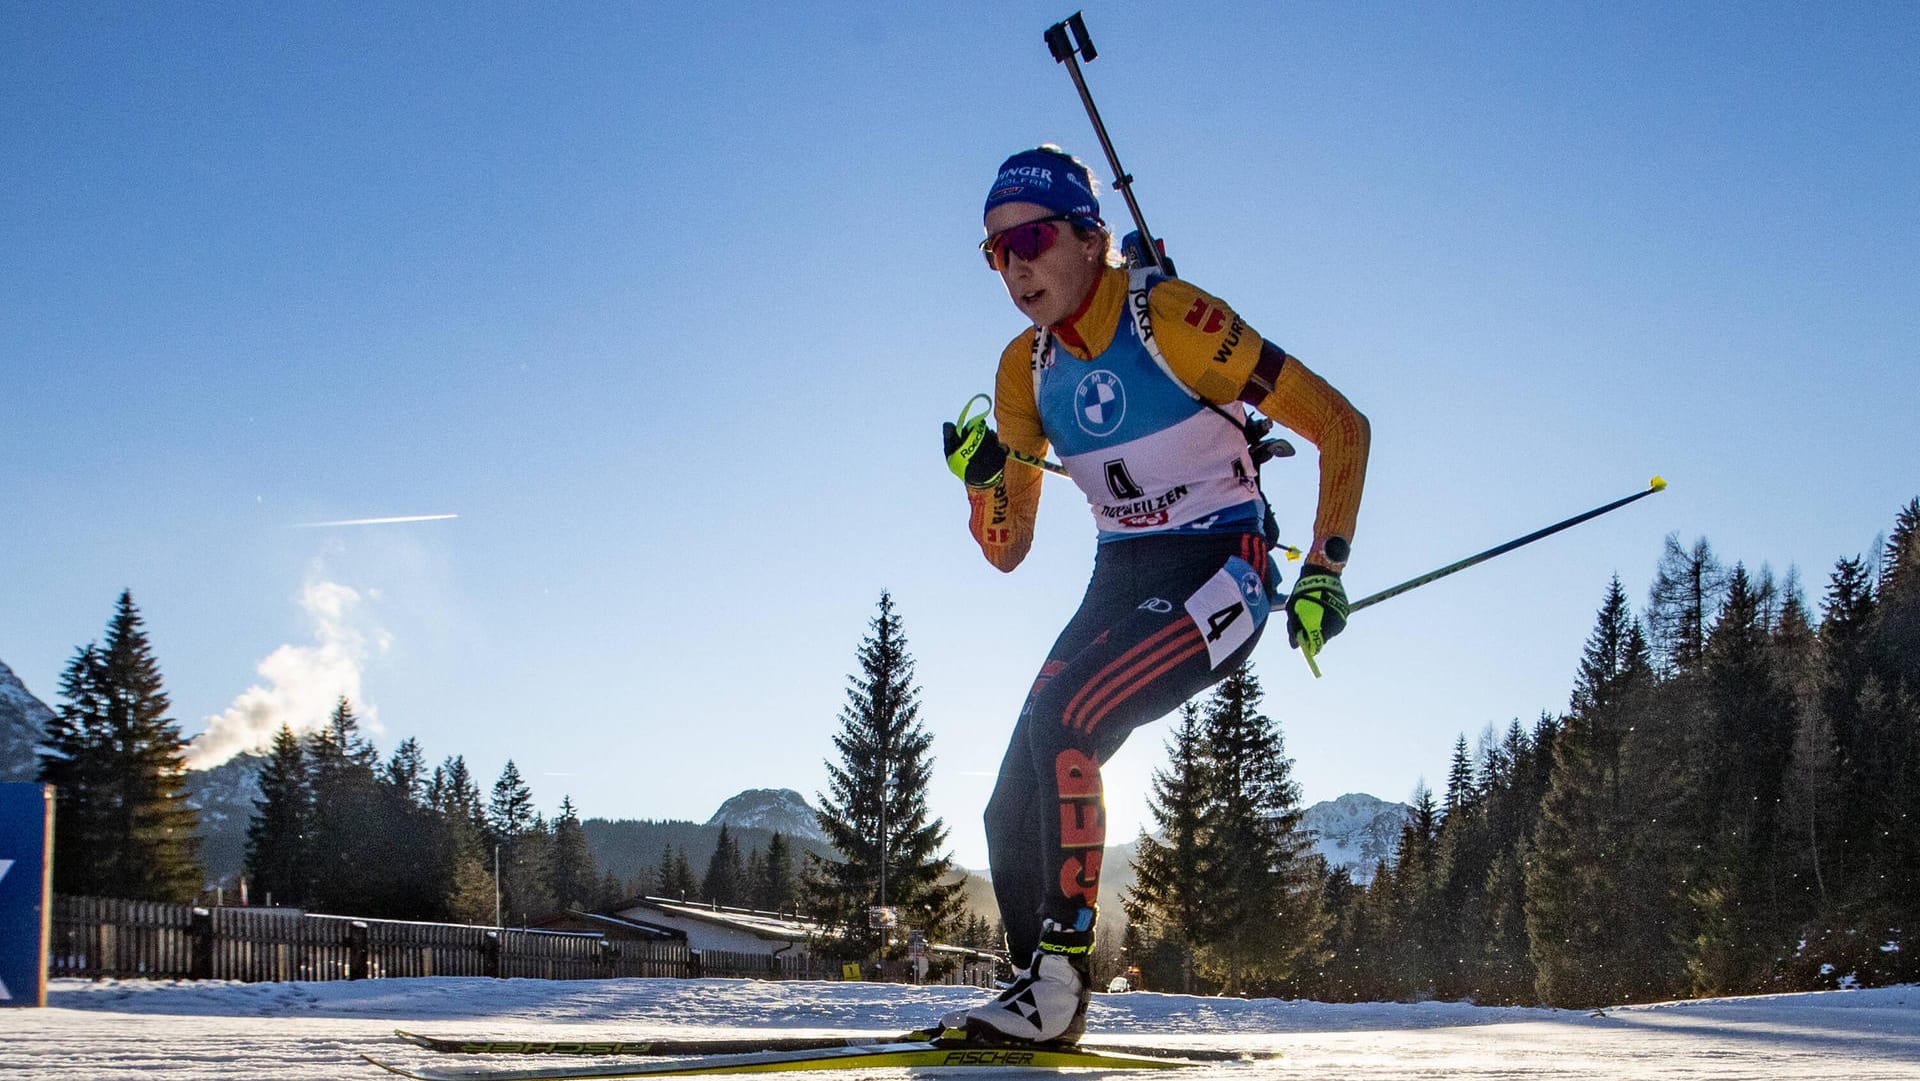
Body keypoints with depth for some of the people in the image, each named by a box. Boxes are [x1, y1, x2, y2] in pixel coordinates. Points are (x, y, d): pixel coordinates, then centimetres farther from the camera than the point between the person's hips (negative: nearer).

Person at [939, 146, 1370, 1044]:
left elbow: (1341, 426, -11)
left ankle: (1062, 973, -19)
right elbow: (1007, 549, 8)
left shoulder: (1169, 320, -16)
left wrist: (1325, 569, -15)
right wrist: (982, 478, -12)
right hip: (1118, 585, 7)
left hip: (1219, 574, -7)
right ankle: (1043, 999, 13)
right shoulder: (1026, 368, 4)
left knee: (1060, 724, -28)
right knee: (1014, 808, -3)